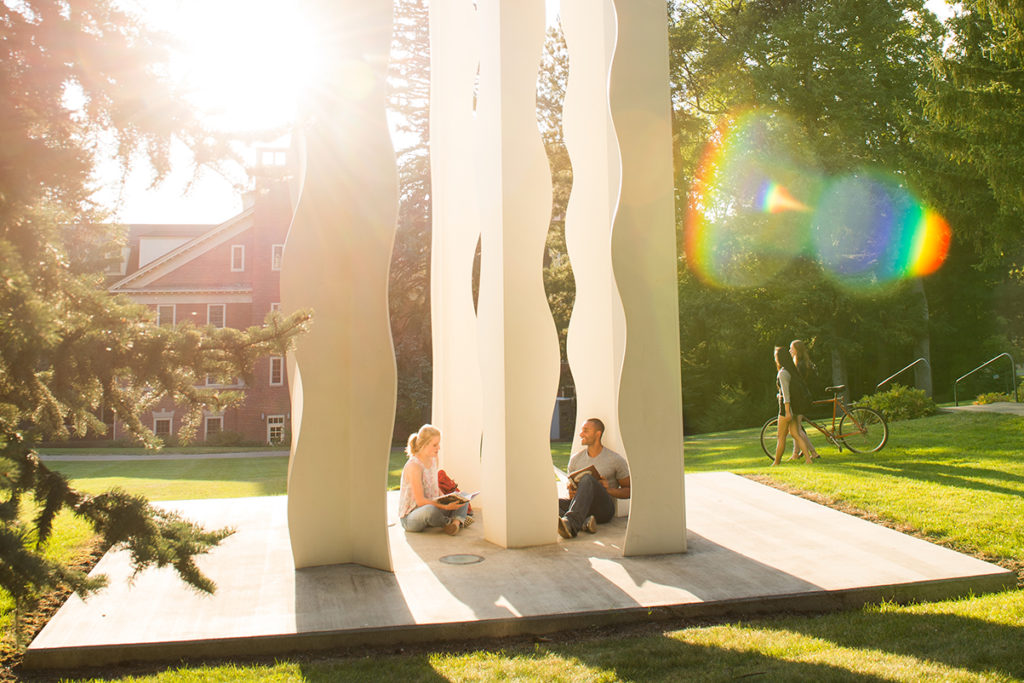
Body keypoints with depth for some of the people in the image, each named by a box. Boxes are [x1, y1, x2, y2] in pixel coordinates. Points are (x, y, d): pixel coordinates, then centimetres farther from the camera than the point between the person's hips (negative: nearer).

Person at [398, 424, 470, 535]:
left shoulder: (433, 459, 5)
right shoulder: (414, 466, -22)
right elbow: (420, 501, -25)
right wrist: (446, 507, -30)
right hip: (409, 517, -9)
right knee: (431, 510, -42)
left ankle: (456, 522, -24)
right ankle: (448, 522, -9)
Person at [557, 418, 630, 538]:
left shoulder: (616, 460, 3)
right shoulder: (575, 459, 15)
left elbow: (629, 491, 7)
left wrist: (609, 490, -11)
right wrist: (571, 493, -2)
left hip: (604, 510, -4)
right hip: (582, 507, 4)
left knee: (588, 479, -33)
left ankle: (571, 523, -53)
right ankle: (584, 522, -44)